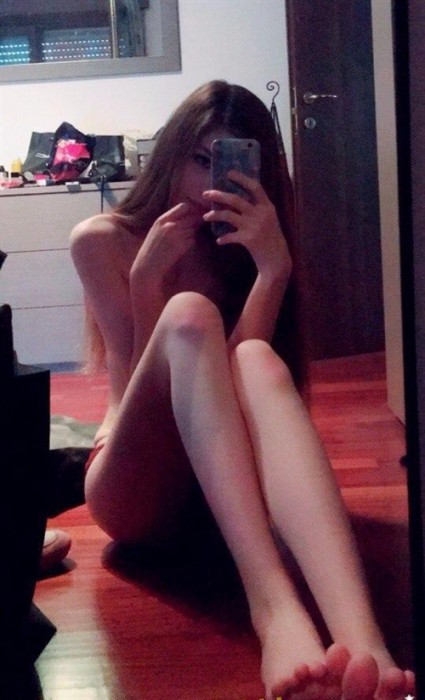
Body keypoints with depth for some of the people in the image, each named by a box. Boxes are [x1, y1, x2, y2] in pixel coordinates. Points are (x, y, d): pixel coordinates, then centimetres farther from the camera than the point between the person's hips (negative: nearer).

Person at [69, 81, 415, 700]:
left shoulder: (251, 242, 11)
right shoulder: (103, 241, 4)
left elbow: (240, 375, -7)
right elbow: (143, 384, -5)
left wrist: (274, 265, -18)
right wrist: (147, 277, -16)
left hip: (224, 485, 2)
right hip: (133, 491, -2)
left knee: (256, 359, -32)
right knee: (189, 317, -29)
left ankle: (361, 641, -60)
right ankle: (273, 608, -54)